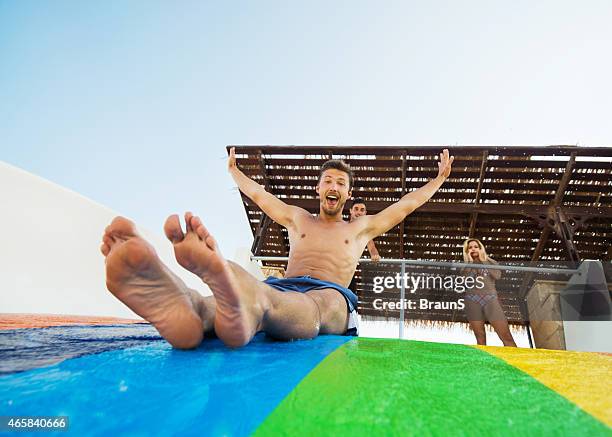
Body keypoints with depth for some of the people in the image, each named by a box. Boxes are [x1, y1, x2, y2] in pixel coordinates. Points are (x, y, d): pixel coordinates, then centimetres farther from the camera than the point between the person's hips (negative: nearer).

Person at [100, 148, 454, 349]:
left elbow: (406, 204, 35)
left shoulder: (361, 228, 29)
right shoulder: (298, 219, 31)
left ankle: (243, 309, -76)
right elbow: (258, 194, 41)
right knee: (263, 301, -38)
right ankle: (183, 303, -71)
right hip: (280, 287, 2)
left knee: (300, 308, -41)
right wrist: (233, 169, 54)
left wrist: (440, 178, 42)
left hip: (330, 294, -1)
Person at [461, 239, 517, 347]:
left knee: (506, 336, -12)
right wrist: (470, 261, 3)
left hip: (490, 299, 0)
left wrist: (483, 261, 5)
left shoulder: (491, 262, 19)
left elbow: (497, 275, -2)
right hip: (473, 300, 0)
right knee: (480, 338, -5)